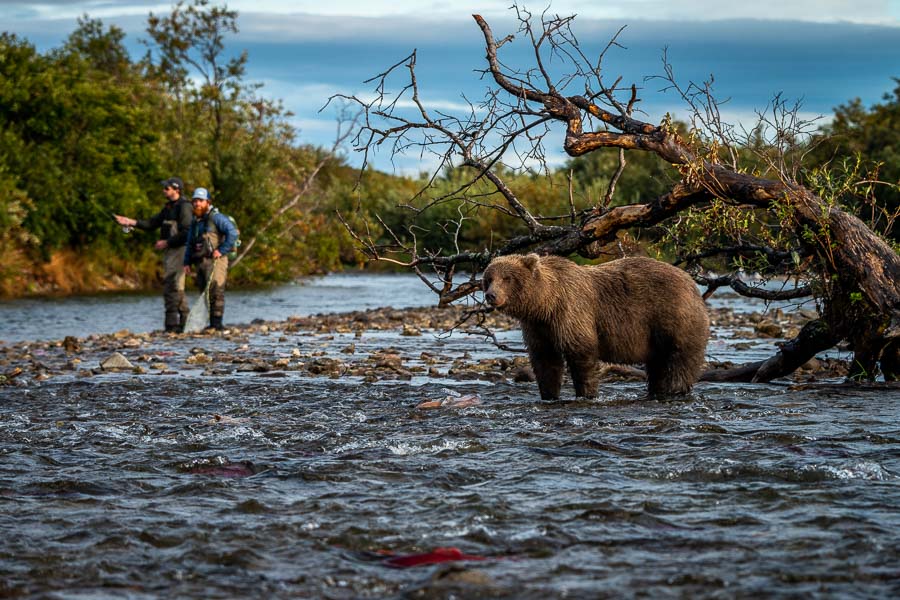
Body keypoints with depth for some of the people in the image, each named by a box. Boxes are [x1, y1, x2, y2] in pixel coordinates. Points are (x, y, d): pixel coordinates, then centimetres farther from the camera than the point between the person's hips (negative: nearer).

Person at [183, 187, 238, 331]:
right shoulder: (195, 222, 20)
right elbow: (189, 244, 25)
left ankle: (217, 323, -14)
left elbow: (233, 233, -15)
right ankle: (212, 324, 9)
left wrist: (221, 250, -16)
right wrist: (187, 262, 15)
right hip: (200, 262, 8)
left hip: (216, 261, -8)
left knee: (215, 291, -13)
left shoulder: (216, 217, -5)